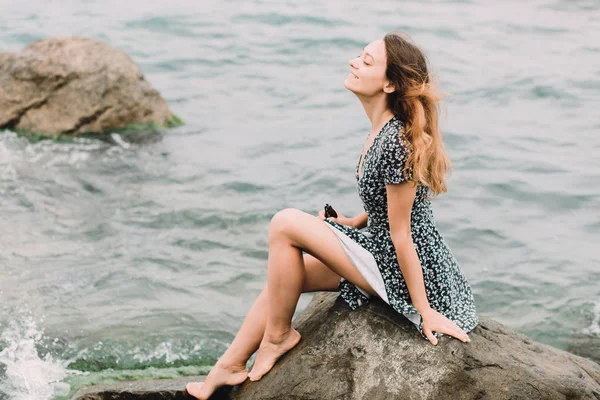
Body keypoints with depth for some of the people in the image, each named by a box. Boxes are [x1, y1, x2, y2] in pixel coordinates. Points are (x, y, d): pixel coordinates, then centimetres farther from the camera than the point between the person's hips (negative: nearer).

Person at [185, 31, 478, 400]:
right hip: (382, 253, 10)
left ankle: (278, 335, 5)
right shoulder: (385, 128, 3)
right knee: (287, 275, 12)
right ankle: (229, 368, 24)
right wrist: (355, 222, 10)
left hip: (407, 276, -10)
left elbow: (400, 233, -22)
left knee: (285, 224, -14)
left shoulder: (396, 143, -26)